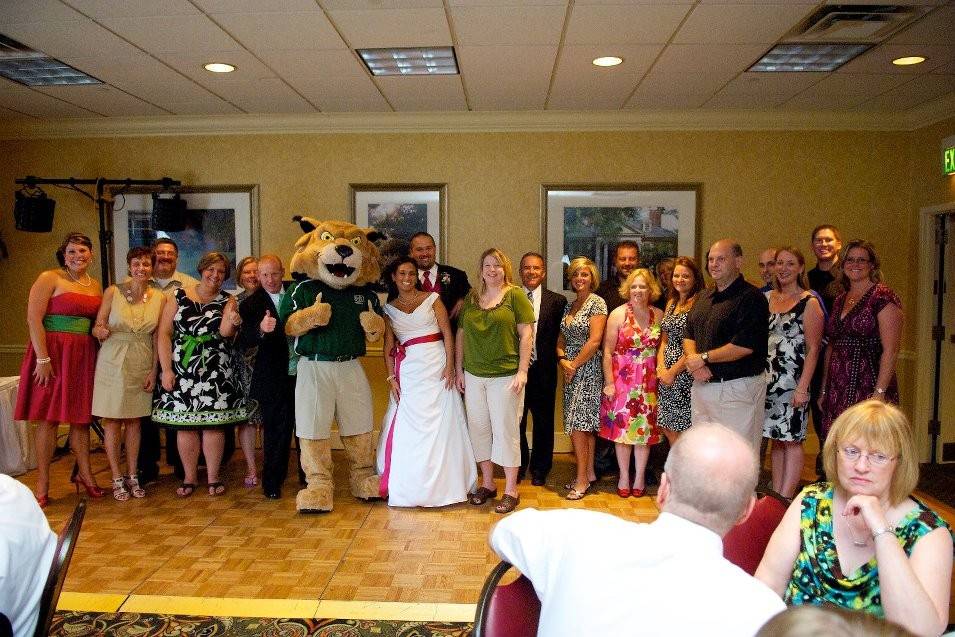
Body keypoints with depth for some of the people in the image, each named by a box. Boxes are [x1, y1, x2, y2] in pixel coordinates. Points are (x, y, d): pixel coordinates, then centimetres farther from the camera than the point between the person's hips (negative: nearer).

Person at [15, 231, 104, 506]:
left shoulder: (95, 285, 14)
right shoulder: (49, 278, -4)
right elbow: (33, 319, -12)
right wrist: (43, 358, -18)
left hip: (84, 356, 5)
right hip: (52, 353, -5)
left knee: (81, 416, 11)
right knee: (48, 418, -1)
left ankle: (84, 473, 24)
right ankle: (42, 485, 7)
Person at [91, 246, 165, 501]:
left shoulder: (159, 298, 1)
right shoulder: (113, 292, -4)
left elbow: (157, 338, 4)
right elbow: (97, 326, -1)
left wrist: (154, 370, -1)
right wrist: (100, 331, -24)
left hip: (142, 365, 2)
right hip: (113, 362, -2)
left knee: (134, 421, 9)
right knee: (113, 421, 2)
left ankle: (132, 476, 19)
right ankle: (117, 479, 12)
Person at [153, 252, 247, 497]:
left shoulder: (227, 301, 5)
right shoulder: (178, 297, 3)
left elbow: (225, 333, -11)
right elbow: (164, 334, 0)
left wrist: (231, 323, -35)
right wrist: (166, 370, -7)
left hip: (216, 373, 0)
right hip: (182, 371, 0)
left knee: (213, 424, 1)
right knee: (185, 425, 3)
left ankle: (213, 478, 11)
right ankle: (189, 478, 15)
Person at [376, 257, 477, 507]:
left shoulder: (432, 299, 5)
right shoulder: (389, 308, 11)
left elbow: (447, 334, 0)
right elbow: (389, 345, 9)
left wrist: (450, 366, -10)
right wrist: (392, 377, -1)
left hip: (435, 366, -2)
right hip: (407, 371, 2)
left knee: (439, 423, 0)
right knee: (408, 427, 1)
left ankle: (440, 483, 11)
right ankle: (409, 484, 12)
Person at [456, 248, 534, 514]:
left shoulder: (515, 295, -2)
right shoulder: (471, 298, 11)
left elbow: (526, 334, -5)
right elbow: (461, 335, 14)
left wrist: (522, 371, -11)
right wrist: (459, 370, 10)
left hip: (505, 375, -5)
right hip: (474, 375, 5)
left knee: (505, 431, -1)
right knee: (479, 429, 10)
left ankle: (511, 491, 10)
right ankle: (487, 484, 25)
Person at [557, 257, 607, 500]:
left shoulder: (597, 303, -8)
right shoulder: (569, 306, 15)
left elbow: (595, 340, -15)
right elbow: (561, 339, 15)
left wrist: (574, 364, -12)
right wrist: (562, 360, -4)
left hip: (588, 369, -7)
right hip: (571, 370, 8)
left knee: (577, 424, -10)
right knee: (586, 424, 11)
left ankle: (582, 479, -3)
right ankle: (589, 473, 18)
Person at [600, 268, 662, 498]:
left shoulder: (659, 315, 4)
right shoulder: (618, 314, -5)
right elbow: (607, 351, -6)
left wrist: (661, 373, -4)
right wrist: (609, 382, -10)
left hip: (648, 382, 2)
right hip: (622, 378, -2)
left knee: (645, 427, 6)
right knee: (621, 426, 4)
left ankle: (640, 477, 19)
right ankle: (624, 477, 17)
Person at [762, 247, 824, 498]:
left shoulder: (809, 302, -4)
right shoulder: (767, 298, 12)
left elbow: (813, 349, -8)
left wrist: (802, 387, -15)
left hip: (793, 381, -5)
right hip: (768, 380, 5)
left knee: (791, 440, -2)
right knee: (777, 439, 11)